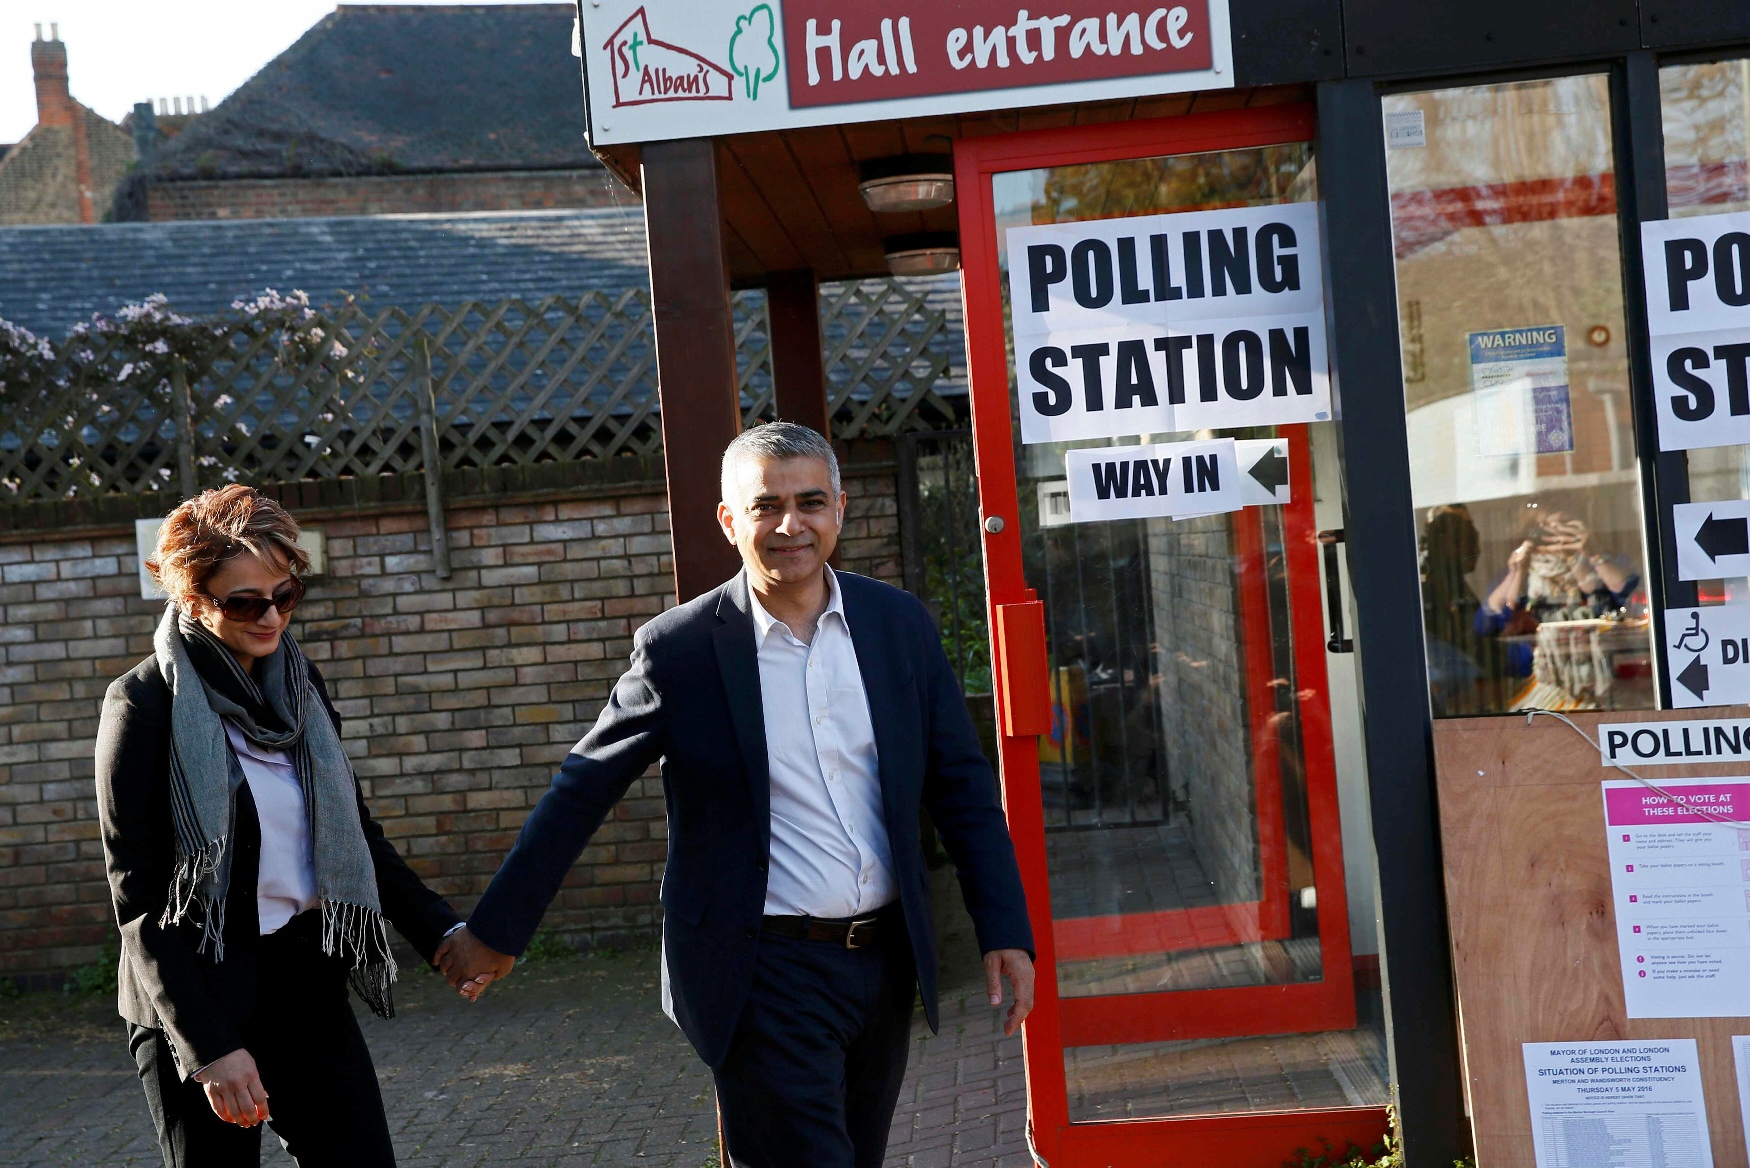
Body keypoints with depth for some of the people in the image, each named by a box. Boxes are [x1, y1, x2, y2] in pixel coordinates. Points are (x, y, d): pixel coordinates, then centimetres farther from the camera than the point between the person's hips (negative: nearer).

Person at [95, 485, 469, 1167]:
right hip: (199, 993, -5)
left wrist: (441, 931, 3)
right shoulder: (147, 702, -10)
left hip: (309, 983, 5)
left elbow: (356, 832, 16)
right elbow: (138, 899, -13)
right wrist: (209, 1045, -18)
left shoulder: (299, 686, 7)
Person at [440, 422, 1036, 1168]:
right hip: (765, 974, -4)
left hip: (885, 960, 5)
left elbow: (961, 785, 5)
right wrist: (496, 929, 1)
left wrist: (1005, 930, -1)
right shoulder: (679, 648, -8)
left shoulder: (899, 624, 1)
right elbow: (581, 792, -2)